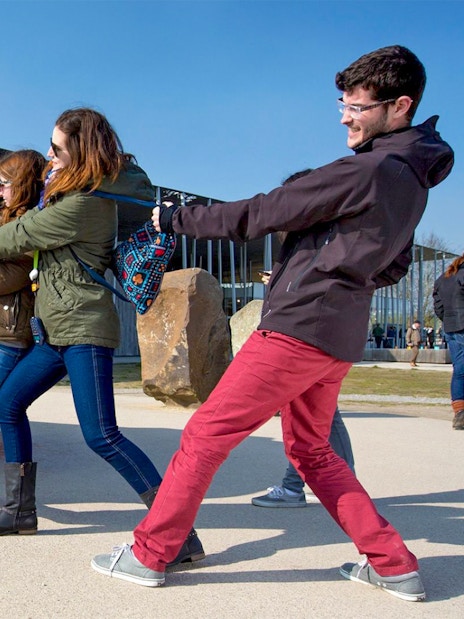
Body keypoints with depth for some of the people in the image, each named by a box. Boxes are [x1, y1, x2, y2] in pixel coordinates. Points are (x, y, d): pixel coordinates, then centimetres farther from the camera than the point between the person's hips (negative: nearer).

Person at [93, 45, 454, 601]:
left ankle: (148, 554, 12)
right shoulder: (412, 178, 12)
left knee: (204, 435, 1)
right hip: (339, 339, 9)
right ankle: (395, 566, 22)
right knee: (311, 451, 22)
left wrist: (172, 219, -4)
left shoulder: (366, 170, -17)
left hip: (296, 328, -9)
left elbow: (258, 215, -14)